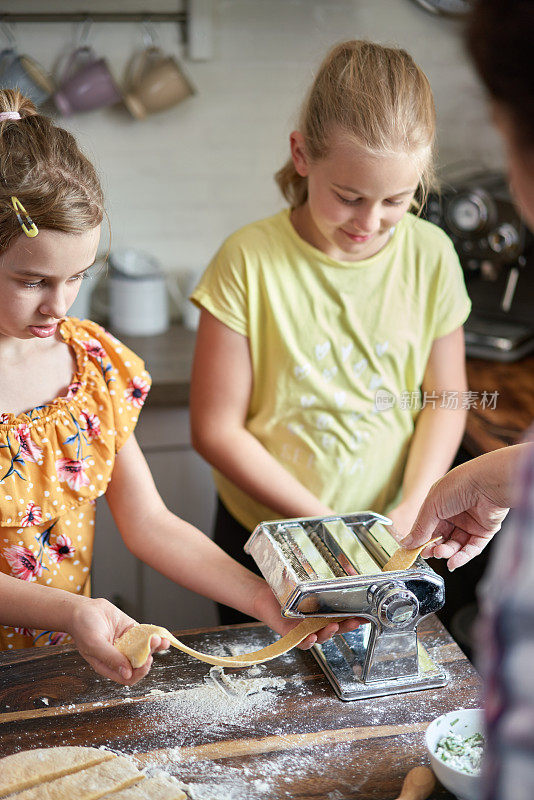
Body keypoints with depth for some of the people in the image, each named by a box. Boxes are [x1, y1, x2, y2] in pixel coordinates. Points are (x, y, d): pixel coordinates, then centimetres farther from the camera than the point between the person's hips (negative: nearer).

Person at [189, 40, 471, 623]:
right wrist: (320, 522, -19)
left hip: (389, 538, 3)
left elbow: (444, 399, 1)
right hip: (265, 536, -2)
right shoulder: (249, 260, -19)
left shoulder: (431, 255, -9)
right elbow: (216, 428, -16)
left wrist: (413, 511, -13)